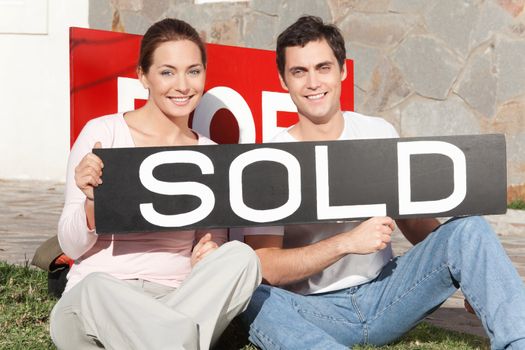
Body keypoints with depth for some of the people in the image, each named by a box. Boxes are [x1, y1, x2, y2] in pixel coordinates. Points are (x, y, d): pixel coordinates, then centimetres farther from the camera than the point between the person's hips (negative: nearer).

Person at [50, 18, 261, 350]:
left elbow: (212, 243, 11)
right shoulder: (104, 133, -3)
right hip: (92, 301, -4)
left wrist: (208, 255, -12)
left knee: (241, 257, -25)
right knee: (98, 288, -38)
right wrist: (91, 201, -23)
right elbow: (72, 246, -2)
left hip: (178, 303, 4)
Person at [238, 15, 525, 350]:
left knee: (468, 227, -18)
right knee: (256, 297, -36)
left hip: (385, 293, 3)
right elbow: (263, 267, -13)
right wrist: (347, 242, -26)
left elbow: (414, 221, 11)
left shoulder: (380, 134, 5)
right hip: (315, 310, -3)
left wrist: (475, 273, -7)